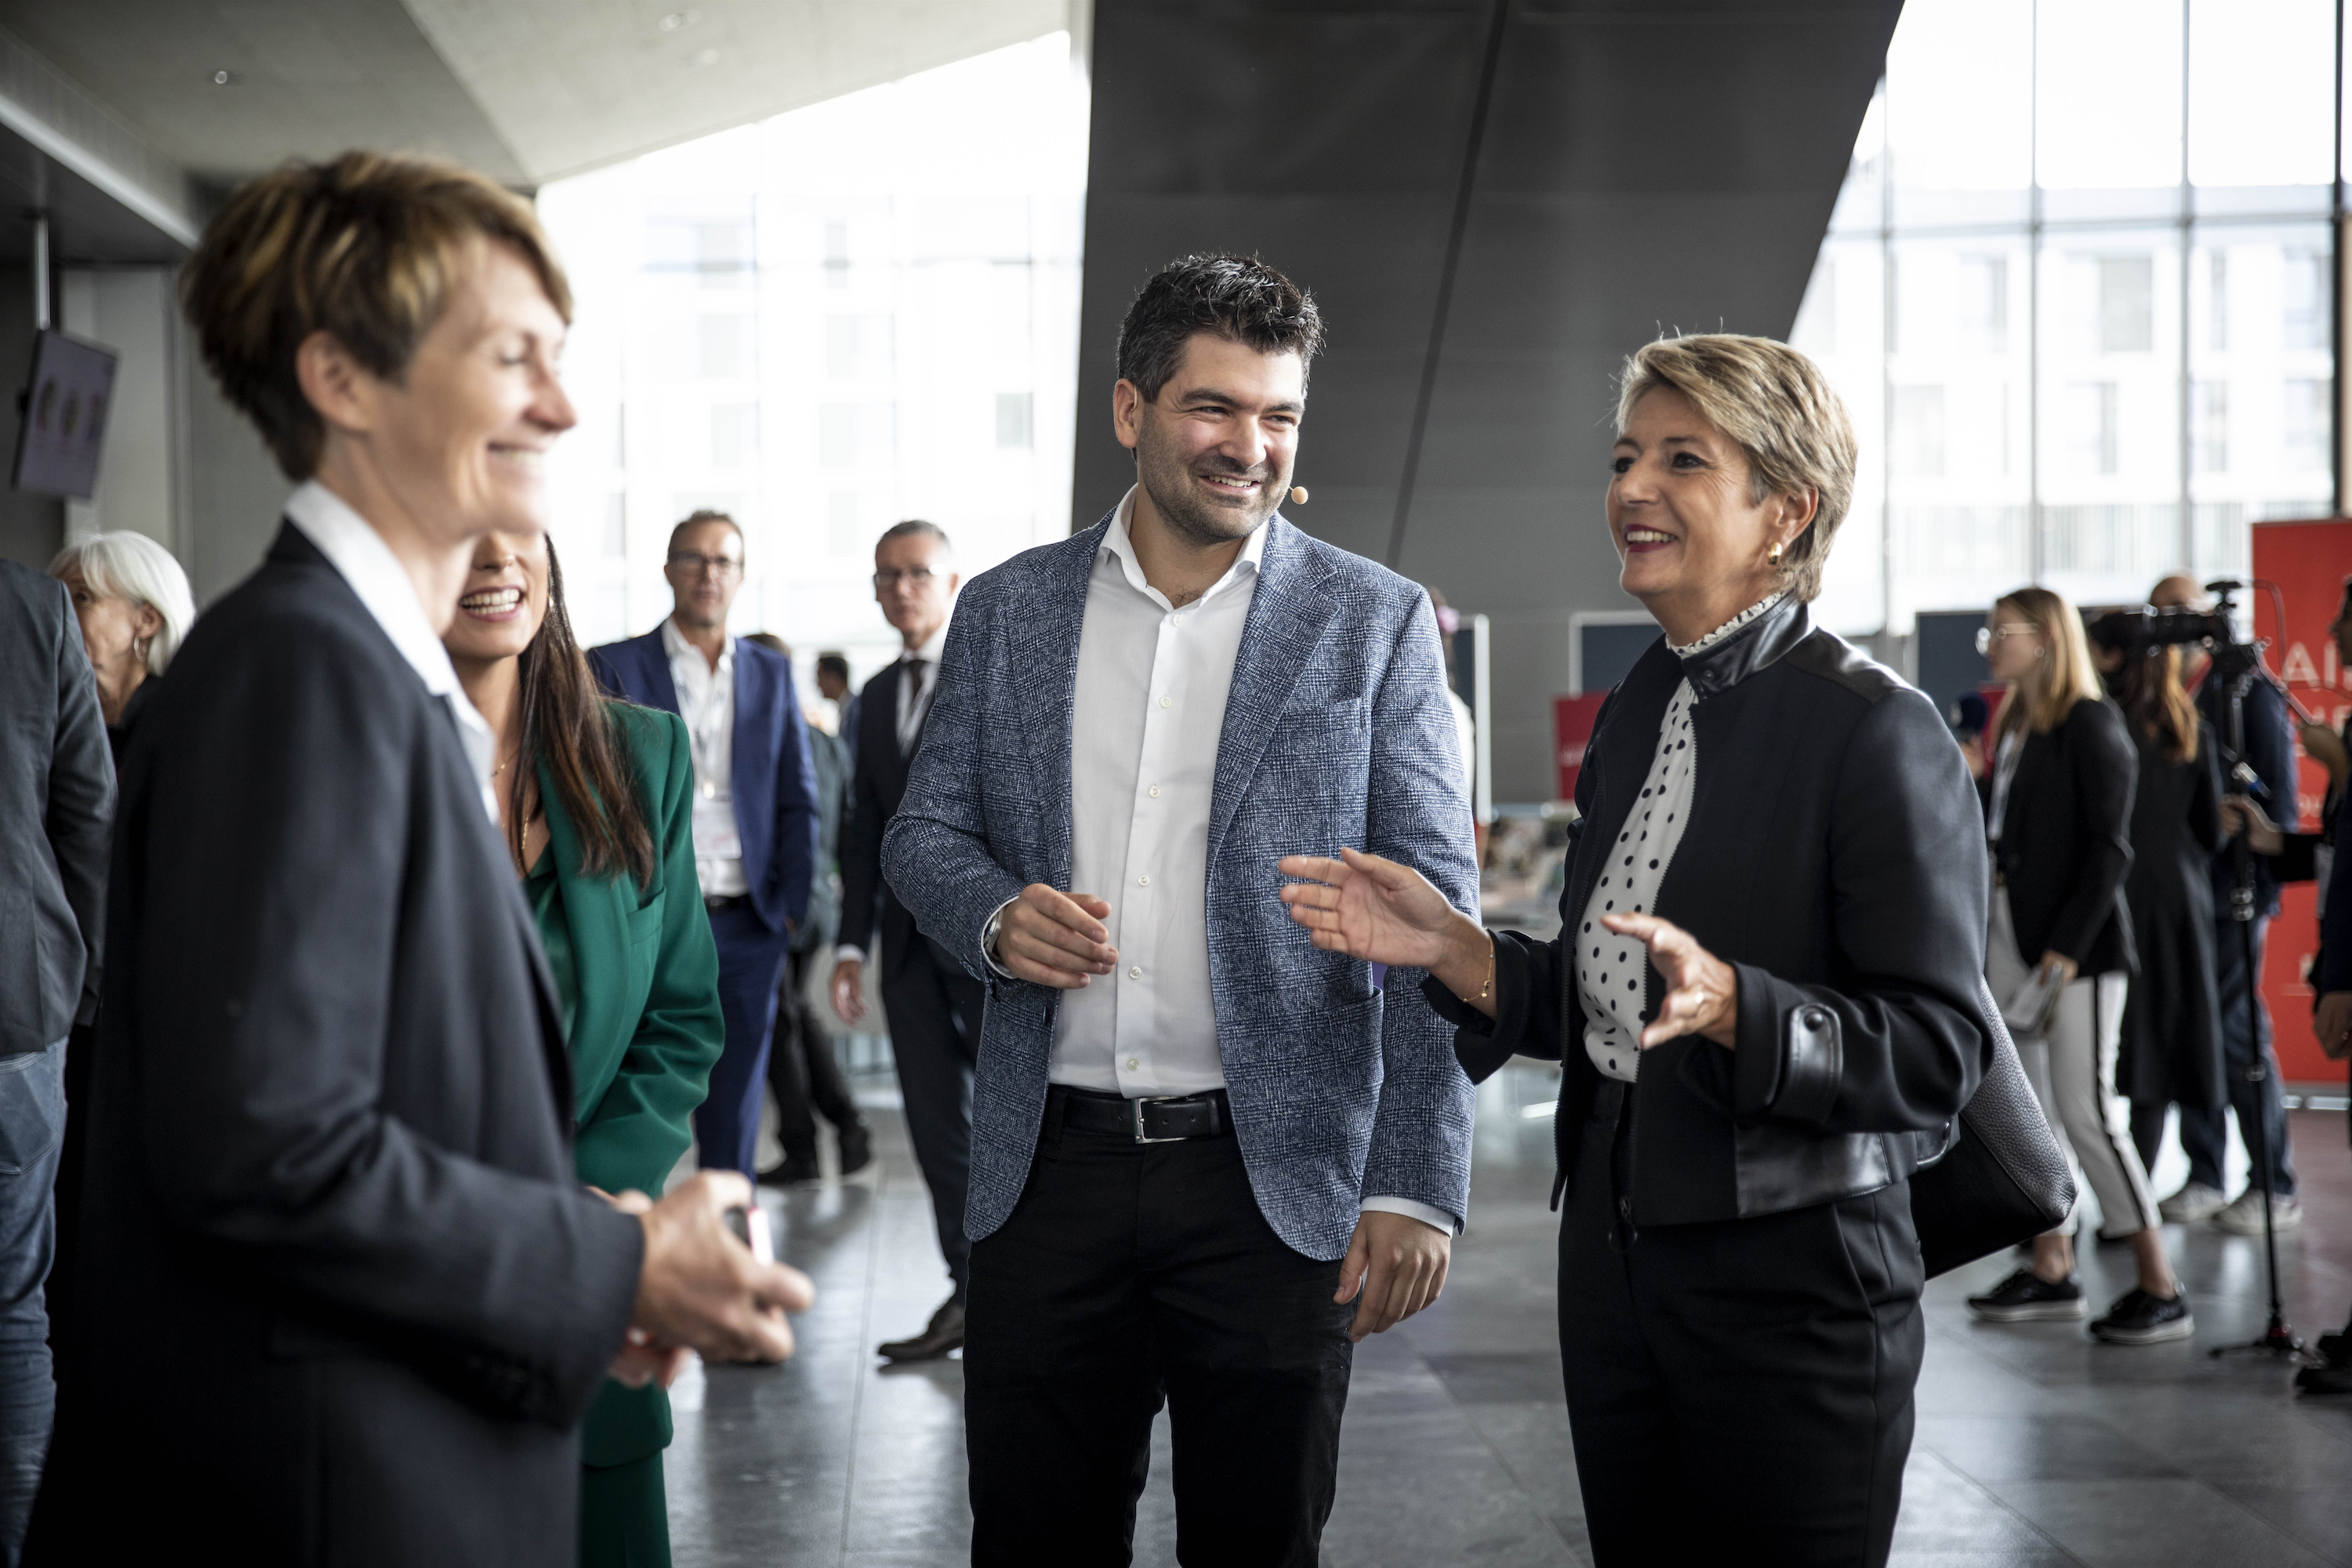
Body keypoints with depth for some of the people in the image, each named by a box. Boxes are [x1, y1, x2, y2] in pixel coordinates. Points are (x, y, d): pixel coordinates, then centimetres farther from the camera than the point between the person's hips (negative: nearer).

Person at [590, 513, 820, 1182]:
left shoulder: (772, 674, 11)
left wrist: (791, 907, 4)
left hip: (746, 926, 3)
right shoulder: (613, 668, 2)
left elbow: (798, 800, 12)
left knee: (735, 1108, 8)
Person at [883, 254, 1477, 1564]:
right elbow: (925, 829, 14)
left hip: (1275, 1176, -2)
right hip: (1050, 1167, 2)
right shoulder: (1008, 610, 7)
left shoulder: (1375, 622, 0)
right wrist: (995, 916, -10)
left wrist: (1418, 1185, -12)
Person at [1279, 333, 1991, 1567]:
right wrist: (1456, 950, 0)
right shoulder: (1631, 717, 10)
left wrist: (1728, 1003, -29)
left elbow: (1939, 1055, -16)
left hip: (1794, 1282, -7)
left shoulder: (1878, 734, -13)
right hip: (1611, 1266, 7)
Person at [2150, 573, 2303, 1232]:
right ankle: (2204, 1178, 15)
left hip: (2228, 891, -5)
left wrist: (2265, 886, -10)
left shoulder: (2248, 690, -2)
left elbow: (2279, 794, -5)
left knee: (2237, 1033, -4)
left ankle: (2275, 1189, 5)